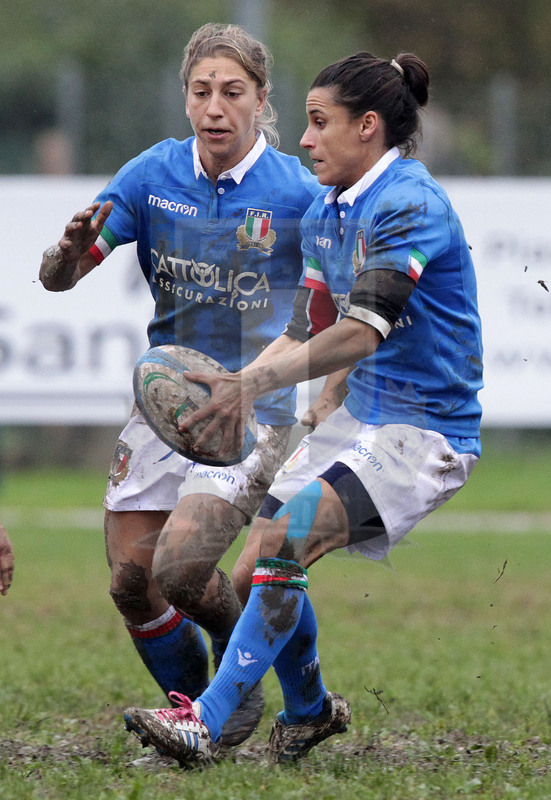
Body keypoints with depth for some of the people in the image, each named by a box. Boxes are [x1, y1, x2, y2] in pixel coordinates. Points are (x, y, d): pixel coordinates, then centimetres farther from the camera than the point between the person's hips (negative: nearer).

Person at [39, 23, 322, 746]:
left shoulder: (300, 194, -11)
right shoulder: (153, 176, -2)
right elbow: (55, 278, -2)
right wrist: (74, 249, -25)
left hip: (253, 412, -4)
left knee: (179, 570, -19)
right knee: (130, 581, 0)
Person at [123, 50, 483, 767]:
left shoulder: (408, 204, -19)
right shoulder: (323, 215, 10)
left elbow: (363, 331, -30)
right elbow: (307, 333, 10)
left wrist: (253, 384, -37)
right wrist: (235, 391, -8)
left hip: (427, 432, -9)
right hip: (360, 420, 9)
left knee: (282, 543, -26)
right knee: (255, 575, 5)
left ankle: (203, 726, -26)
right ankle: (309, 710, 30)